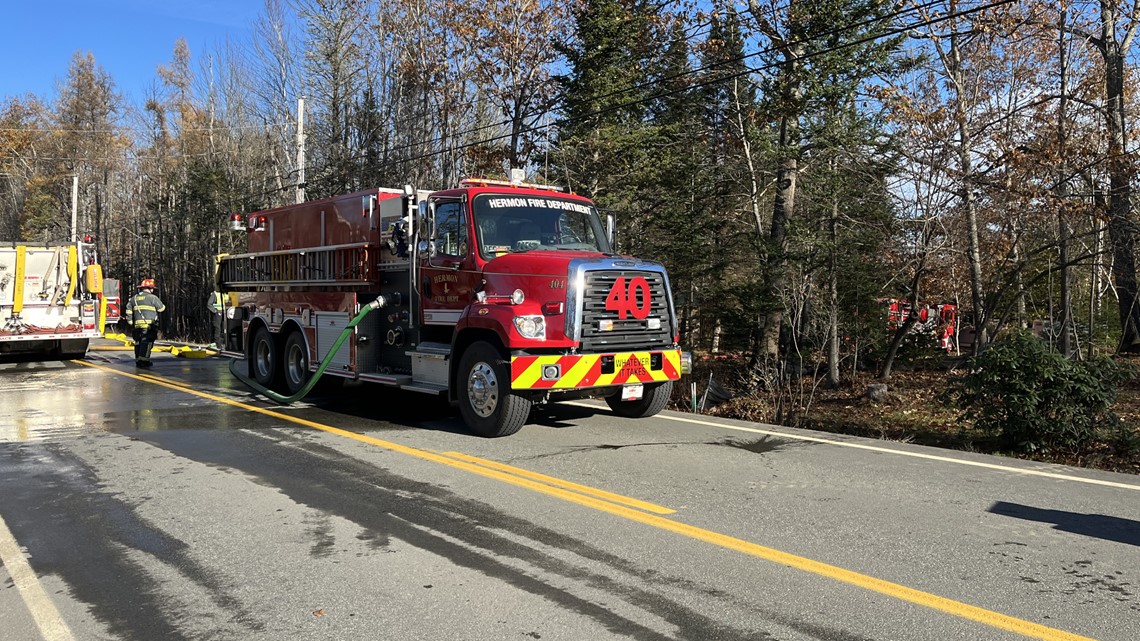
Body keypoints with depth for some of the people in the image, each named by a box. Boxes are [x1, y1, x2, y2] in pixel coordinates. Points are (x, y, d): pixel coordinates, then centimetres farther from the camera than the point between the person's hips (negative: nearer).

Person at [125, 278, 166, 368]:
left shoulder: (134, 298, 15)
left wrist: (131, 323, 18)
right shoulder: (152, 298, -5)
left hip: (137, 326, 6)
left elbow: (128, 312, 15)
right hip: (149, 325, -6)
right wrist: (159, 301, 24)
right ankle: (143, 360, -14)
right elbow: (161, 309, 3)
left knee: (138, 343, 13)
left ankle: (138, 361, 17)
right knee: (147, 343, -7)